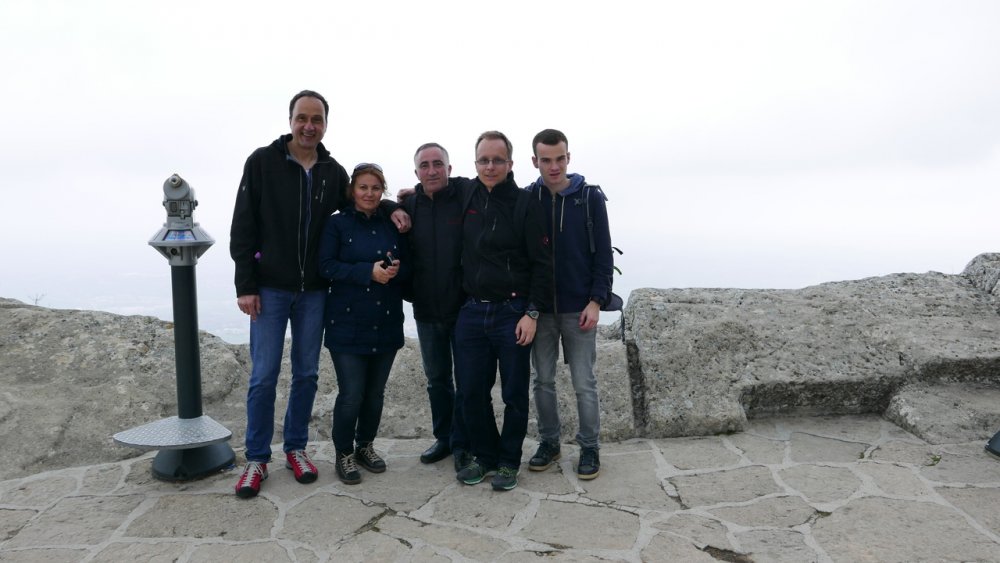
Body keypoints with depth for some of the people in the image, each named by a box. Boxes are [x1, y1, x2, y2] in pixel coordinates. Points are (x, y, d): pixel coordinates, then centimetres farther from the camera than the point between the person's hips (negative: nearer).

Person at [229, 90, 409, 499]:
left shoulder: (334, 172, 5)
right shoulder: (262, 162, -4)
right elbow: (242, 227, -5)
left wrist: (391, 208, 1)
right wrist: (245, 285, -10)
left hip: (314, 291, 3)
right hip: (270, 288, -3)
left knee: (306, 373, 10)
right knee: (264, 376, 0)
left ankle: (296, 448, 26)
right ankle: (256, 458, 15)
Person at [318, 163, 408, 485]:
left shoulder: (392, 225, 10)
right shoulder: (337, 224, 0)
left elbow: (408, 265, 11)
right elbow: (326, 266, -10)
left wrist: (396, 270, -12)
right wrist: (368, 271, -20)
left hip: (386, 324, 4)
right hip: (348, 324, -3)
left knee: (376, 392, 10)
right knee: (351, 394, -4)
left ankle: (365, 446, 31)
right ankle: (344, 454, 17)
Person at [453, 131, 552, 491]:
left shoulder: (525, 204, -5)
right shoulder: (468, 197, 7)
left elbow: (541, 264, -7)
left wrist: (532, 313, -13)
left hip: (512, 313, -4)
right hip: (472, 312, 4)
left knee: (514, 394, 6)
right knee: (471, 391, 9)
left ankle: (509, 462, 24)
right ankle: (485, 456, 28)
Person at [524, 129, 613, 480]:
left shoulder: (590, 198, -3)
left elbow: (603, 254, -3)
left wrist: (596, 301, -10)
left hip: (579, 308, -2)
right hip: (539, 307, 2)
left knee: (584, 382, 4)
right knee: (543, 380, 10)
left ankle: (590, 447, 19)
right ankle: (549, 442, 26)